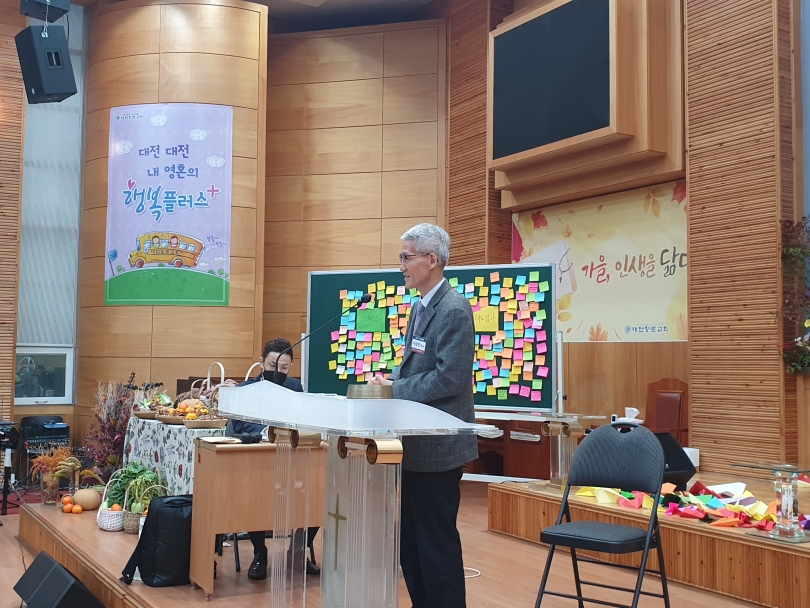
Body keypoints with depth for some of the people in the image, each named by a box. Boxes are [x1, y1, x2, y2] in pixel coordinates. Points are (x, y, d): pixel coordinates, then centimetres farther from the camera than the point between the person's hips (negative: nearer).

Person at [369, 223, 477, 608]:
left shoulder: (454, 309, -17)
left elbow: (450, 378, -24)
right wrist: (390, 380, 0)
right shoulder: (420, 307, 13)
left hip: (437, 445, -10)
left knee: (436, 540, 0)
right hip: (416, 444, 10)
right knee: (410, 538, 16)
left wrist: (395, 390, -17)